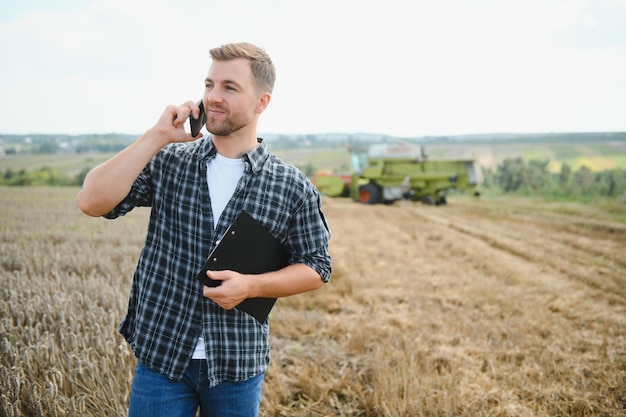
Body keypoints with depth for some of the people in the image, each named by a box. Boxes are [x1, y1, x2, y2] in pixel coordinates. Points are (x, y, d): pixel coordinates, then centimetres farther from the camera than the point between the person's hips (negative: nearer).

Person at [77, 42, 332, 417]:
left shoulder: (293, 187, -5)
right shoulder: (168, 163, -2)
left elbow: (316, 267, 1)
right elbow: (92, 201, -13)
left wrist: (251, 286, -15)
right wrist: (157, 136, -16)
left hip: (239, 365, 0)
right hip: (160, 356, 1)